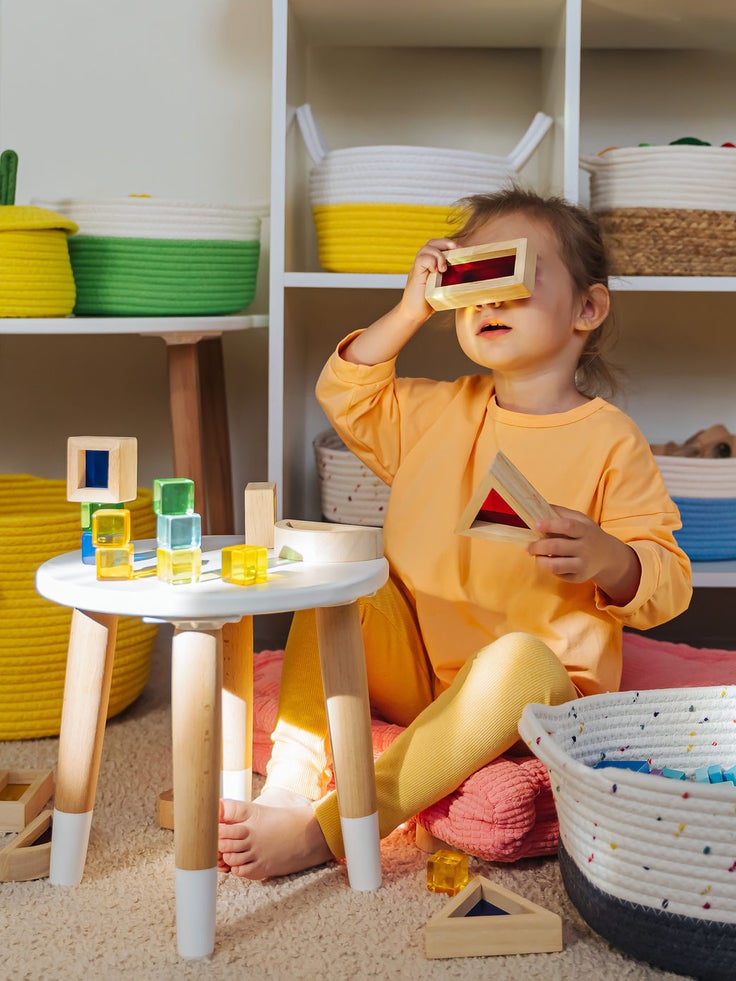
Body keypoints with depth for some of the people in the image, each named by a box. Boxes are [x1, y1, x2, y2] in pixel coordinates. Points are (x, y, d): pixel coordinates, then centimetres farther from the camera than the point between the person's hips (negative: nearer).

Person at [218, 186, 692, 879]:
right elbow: (345, 395, 14)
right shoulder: (440, 411, 11)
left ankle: (325, 831, -37)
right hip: (412, 669, 5)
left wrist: (606, 559, -31)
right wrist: (410, 309, 2)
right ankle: (289, 784, -24)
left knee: (520, 660, -38)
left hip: (534, 690, -5)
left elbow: (667, 585, -8)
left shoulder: (608, 439, -6)